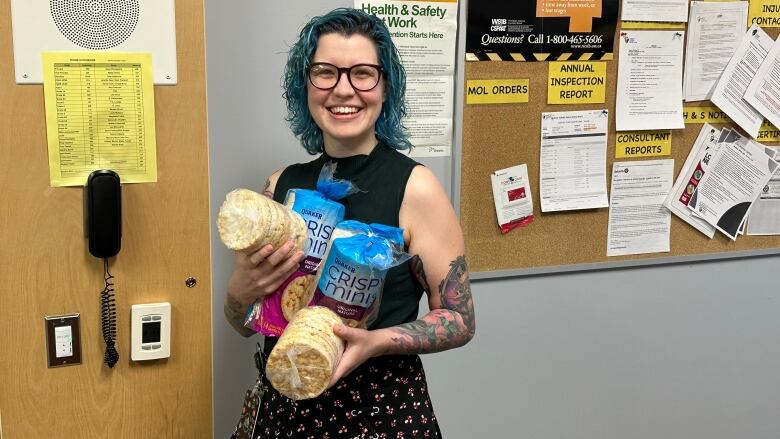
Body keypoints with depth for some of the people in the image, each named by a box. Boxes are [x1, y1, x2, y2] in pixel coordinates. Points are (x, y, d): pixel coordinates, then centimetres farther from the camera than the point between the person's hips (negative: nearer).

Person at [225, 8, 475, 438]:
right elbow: (244, 323, 6)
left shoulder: (414, 186, -12)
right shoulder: (282, 184, -1)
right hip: (283, 404, 4)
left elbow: (460, 319, -7)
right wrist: (242, 287, -16)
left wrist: (376, 342, -23)